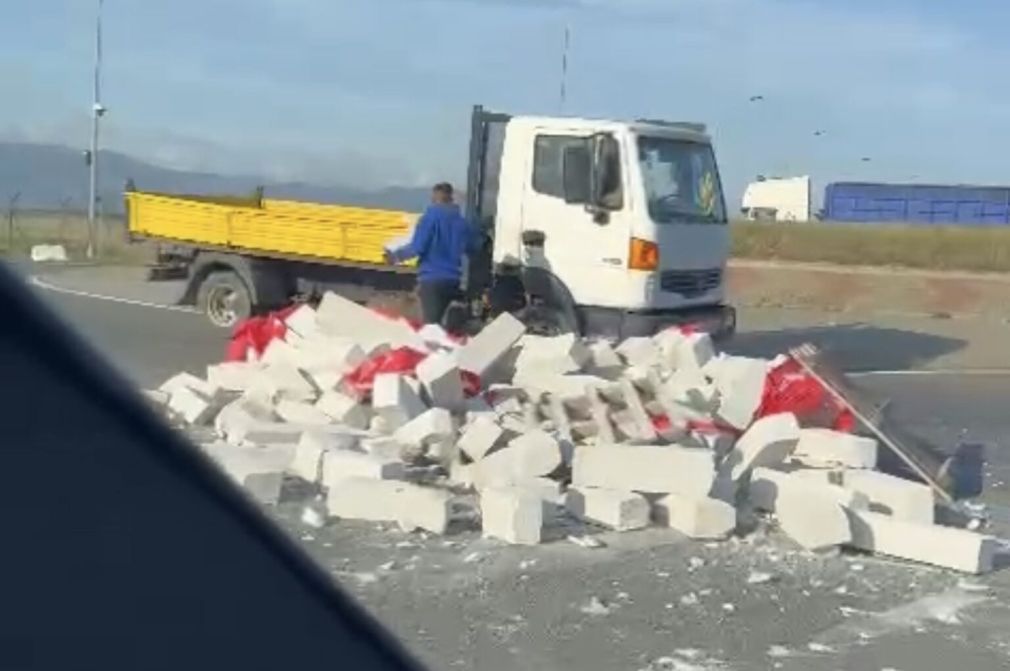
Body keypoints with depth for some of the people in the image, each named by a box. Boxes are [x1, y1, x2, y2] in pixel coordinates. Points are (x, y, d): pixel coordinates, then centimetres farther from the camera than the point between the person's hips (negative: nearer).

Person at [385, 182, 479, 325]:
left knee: (431, 323, -6)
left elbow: (417, 248, -13)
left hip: (431, 279, -5)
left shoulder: (430, 217, -8)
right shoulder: (461, 221, 6)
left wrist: (396, 255, 1)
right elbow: (472, 248, 16)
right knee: (440, 322, 17)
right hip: (453, 280, 5)